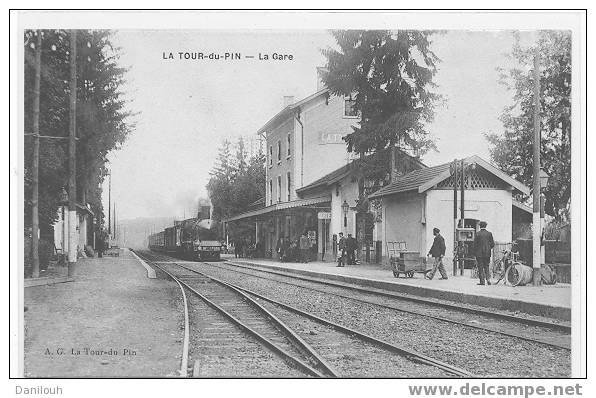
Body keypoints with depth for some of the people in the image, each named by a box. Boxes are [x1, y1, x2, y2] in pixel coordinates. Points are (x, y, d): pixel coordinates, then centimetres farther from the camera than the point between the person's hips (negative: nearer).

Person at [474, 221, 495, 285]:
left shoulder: (478, 234, -7)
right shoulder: (489, 234, 1)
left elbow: (475, 244, -6)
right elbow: (492, 244, 2)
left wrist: (475, 253, 2)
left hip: (479, 253, -3)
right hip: (487, 253, 3)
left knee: (480, 267, 2)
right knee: (486, 266, 15)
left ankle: (482, 281, 0)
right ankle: (488, 279, 1)